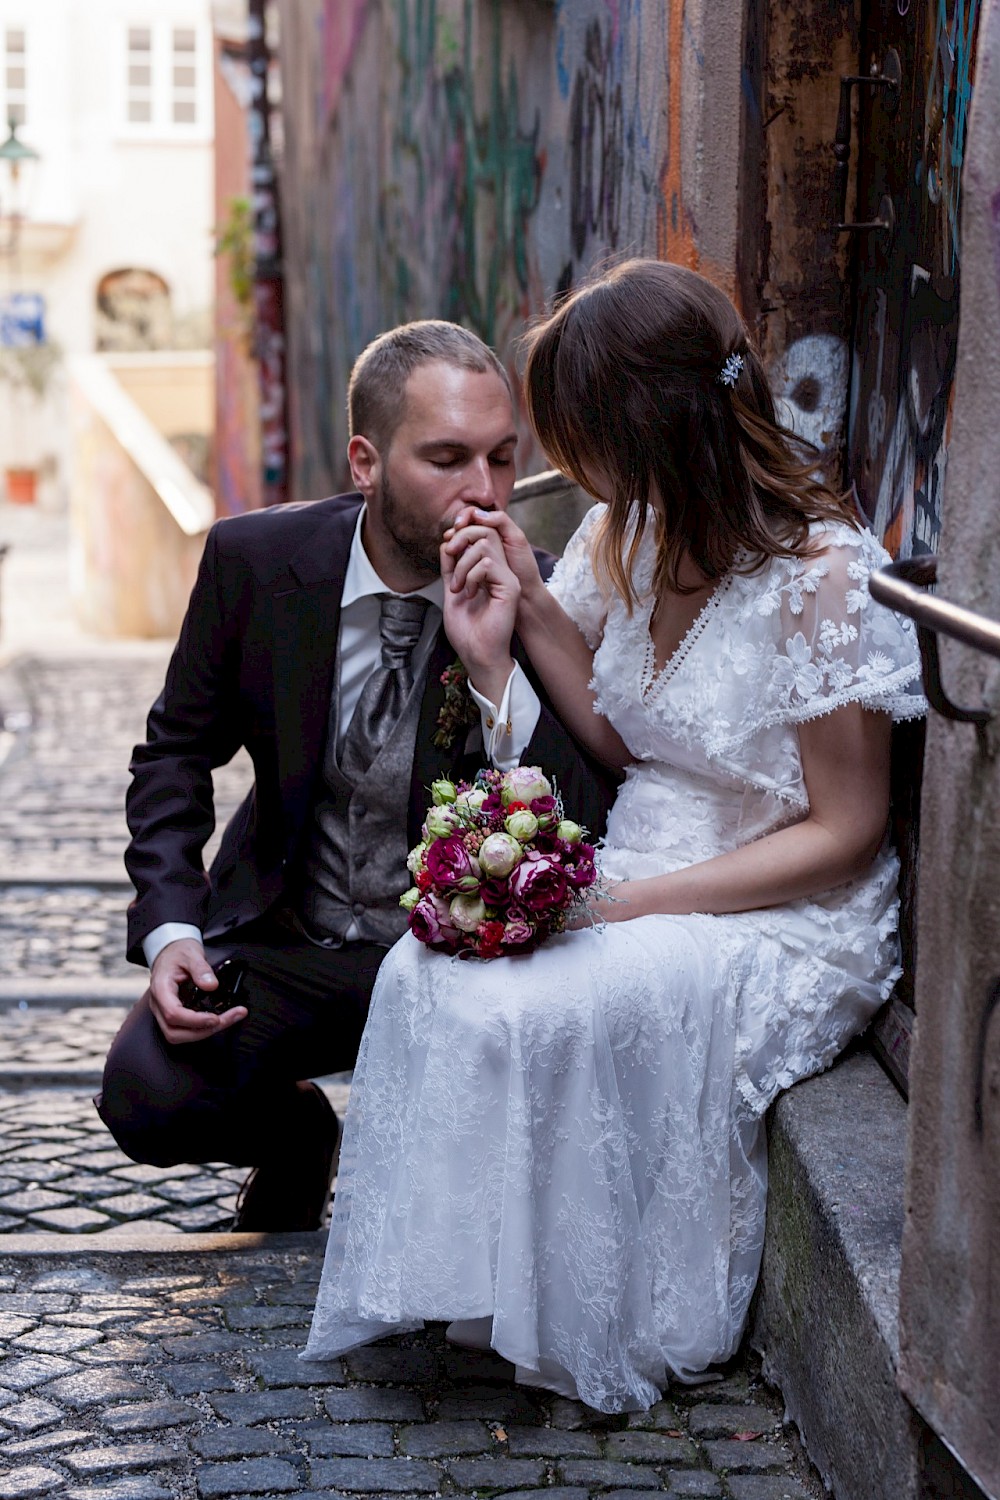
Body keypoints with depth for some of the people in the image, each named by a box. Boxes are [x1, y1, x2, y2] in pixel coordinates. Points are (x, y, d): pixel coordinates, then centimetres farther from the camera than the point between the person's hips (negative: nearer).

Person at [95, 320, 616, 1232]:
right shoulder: (257, 561, -9)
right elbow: (178, 752, 5)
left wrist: (495, 669, -33)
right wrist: (171, 929, -10)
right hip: (285, 936, 1)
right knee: (147, 1096, -22)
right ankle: (293, 1128, 15)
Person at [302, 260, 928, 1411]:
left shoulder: (820, 577, -20)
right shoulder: (624, 533, 2)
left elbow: (842, 832, -16)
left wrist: (618, 903, -20)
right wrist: (531, 600, -2)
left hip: (784, 922, -7)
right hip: (636, 887, 7)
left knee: (526, 1008, -28)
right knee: (426, 968, -18)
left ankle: (575, 1325, -6)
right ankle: (479, 1293, -5)